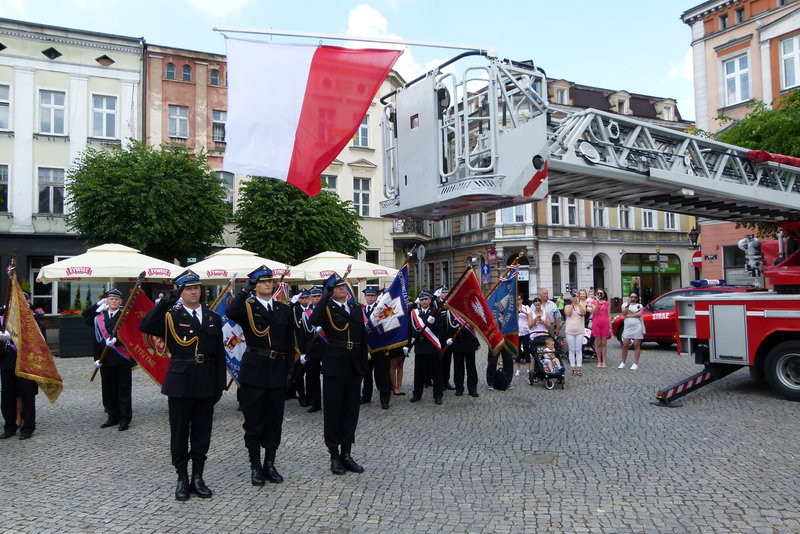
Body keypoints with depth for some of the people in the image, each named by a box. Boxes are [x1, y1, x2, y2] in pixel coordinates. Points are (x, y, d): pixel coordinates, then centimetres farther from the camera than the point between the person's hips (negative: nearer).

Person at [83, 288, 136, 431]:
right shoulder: (98, 318, 11)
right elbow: (97, 340, 11)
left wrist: (115, 340, -25)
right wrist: (97, 358, 5)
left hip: (123, 360, -3)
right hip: (106, 359, 4)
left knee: (124, 389, 1)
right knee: (108, 390, 9)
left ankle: (125, 419, 8)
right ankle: (113, 417, 22)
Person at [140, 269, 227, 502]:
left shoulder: (213, 318, 8)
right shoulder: (170, 316, 0)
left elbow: (219, 355, 8)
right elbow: (145, 327, -20)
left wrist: (220, 385, 3)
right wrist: (165, 302, -25)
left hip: (205, 384, 3)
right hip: (180, 382, -2)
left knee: (202, 432, 10)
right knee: (179, 432, 7)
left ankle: (197, 478, 23)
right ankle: (182, 479, 20)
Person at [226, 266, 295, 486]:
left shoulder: (284, 309, 10)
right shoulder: (247, 307, 0)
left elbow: (290, 344, 11)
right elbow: (231, 313, -26)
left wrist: (288, 371, 4)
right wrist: (245, 289, -17)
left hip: (277, 371, 4)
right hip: (254, 371, -3)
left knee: (275, 419, 10)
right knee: (253, 421, 5)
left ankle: (270, 464, 23)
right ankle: (256, 467, 17)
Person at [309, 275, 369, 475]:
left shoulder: (357, 309, 13)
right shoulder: (326, 308, -3)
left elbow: (363, 337, 15)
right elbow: (314, 320, -28)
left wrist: (364, 364, 10)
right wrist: (326, 296, -21)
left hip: (354, 366, 5)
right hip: (334, 365, -5)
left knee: (351, 410, 11)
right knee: (333, 410, 3)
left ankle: (347, 453, 22)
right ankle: (335, 456, 15)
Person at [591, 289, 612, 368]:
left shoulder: (607, 303, 9)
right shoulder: (594, 302, 9)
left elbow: (609, 316, 7)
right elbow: (594, 312, -9)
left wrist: (610, 326, 1)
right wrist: (597, 301, -11)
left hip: (605, 324, 0)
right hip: (596, 324, 0)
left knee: (604, 343, 1)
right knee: (598, 344, 2)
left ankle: (604, 362, 6)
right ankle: (599, 361, 8)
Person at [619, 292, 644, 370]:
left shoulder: (639, 305, 11)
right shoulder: (625, 304, 13)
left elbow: (639, 314, -6)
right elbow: (624, 313, -4)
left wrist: (629, 316, -6)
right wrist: (628, 304, -11)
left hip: (637, 328, -1)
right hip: (627, 328, 1)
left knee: (637, 346, -1)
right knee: (625, 345, -2)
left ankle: (635, 364, 3)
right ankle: (623, 363, 6)